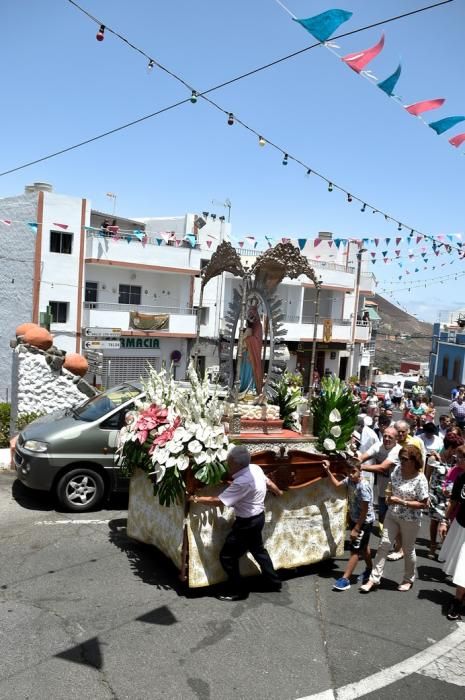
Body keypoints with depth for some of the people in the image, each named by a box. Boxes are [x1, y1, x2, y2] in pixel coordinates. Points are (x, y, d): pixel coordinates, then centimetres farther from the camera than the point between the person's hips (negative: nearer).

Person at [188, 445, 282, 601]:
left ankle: (236, 591, 19)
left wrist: (196, 499, -15)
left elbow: (218, 501, -28)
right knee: (258, 550, 27)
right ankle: (274, 582, 40)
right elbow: (268, 482, 14)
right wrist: (278, 492, 35)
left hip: (247, 522, -10)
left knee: (227, 556, 5)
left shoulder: (242, 482, -32)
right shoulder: (256, 468, -6)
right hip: (257, 517, 10)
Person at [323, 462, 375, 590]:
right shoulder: (349, 480, -7)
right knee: (363, 546, 22)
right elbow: (337, 484, 13)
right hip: (354, 519, 8)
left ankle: (345, 579, 1)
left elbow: (365, 511, -25)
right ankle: (369, 571, 39)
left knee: (355, 550, -3)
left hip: (364, 522, -8)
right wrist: (328, 470, 3)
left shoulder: (363, 487, -29)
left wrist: (356, 529, -21)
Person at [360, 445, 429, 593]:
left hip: (410, 520, -5)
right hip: (392, 515, 5)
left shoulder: (420, 479, -21)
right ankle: (374, 579, 8)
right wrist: (389, 496, -3)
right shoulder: (397, 470, -4)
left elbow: (423, 504, -19)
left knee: (408, 550, 13)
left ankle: (408, 580, 35)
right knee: (384, 545, 2)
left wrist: (402, 502, -25)